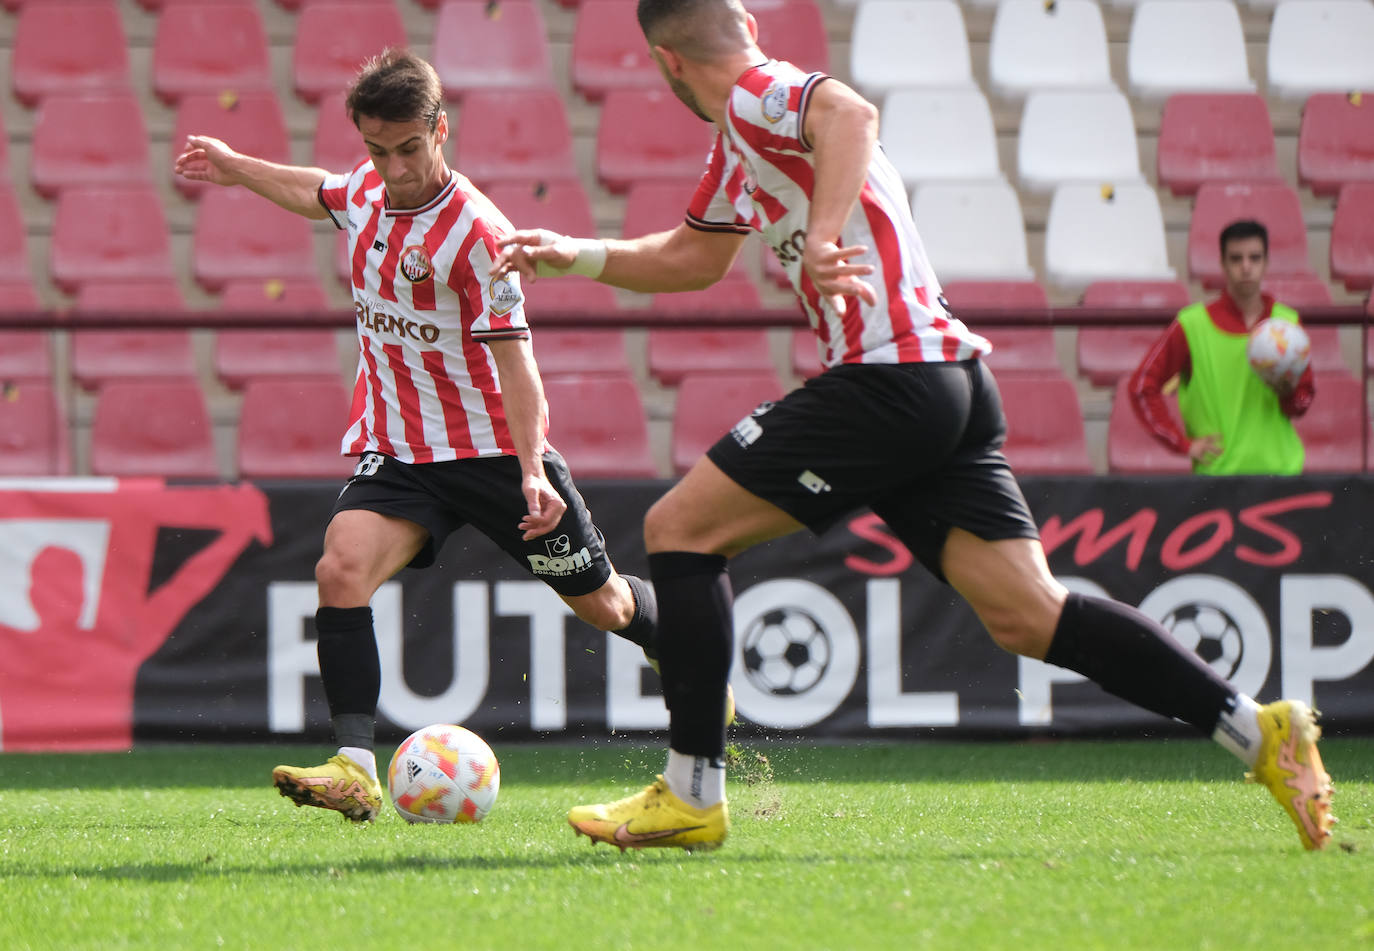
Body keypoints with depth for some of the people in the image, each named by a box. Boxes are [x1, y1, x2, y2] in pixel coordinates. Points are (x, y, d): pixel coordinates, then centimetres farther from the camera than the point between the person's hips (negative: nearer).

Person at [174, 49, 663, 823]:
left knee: (600, 600, 9)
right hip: (398, 452, 5)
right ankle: (356, 770, -29)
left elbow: (511, 353, -22)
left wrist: (532, 469, -30)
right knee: (342, 571, -22)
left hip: (495, 449, -5)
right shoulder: (368, 191, 0)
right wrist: (234, 167, 37)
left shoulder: (478, 231, -20)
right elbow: (320, 193, 27)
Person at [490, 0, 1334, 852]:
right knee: (1028, 617, 1)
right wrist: (576, 256, 35)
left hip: (891, 378, -10)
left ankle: (692, 796, 0)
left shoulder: (757, 96, -5)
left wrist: (822, 239, -38)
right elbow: (692, 258, 41)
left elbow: (851, 112, -28)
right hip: (954, 390, 10)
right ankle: (1260, 731, -7)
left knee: (679, 528, -1)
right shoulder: (739, 146, 25)